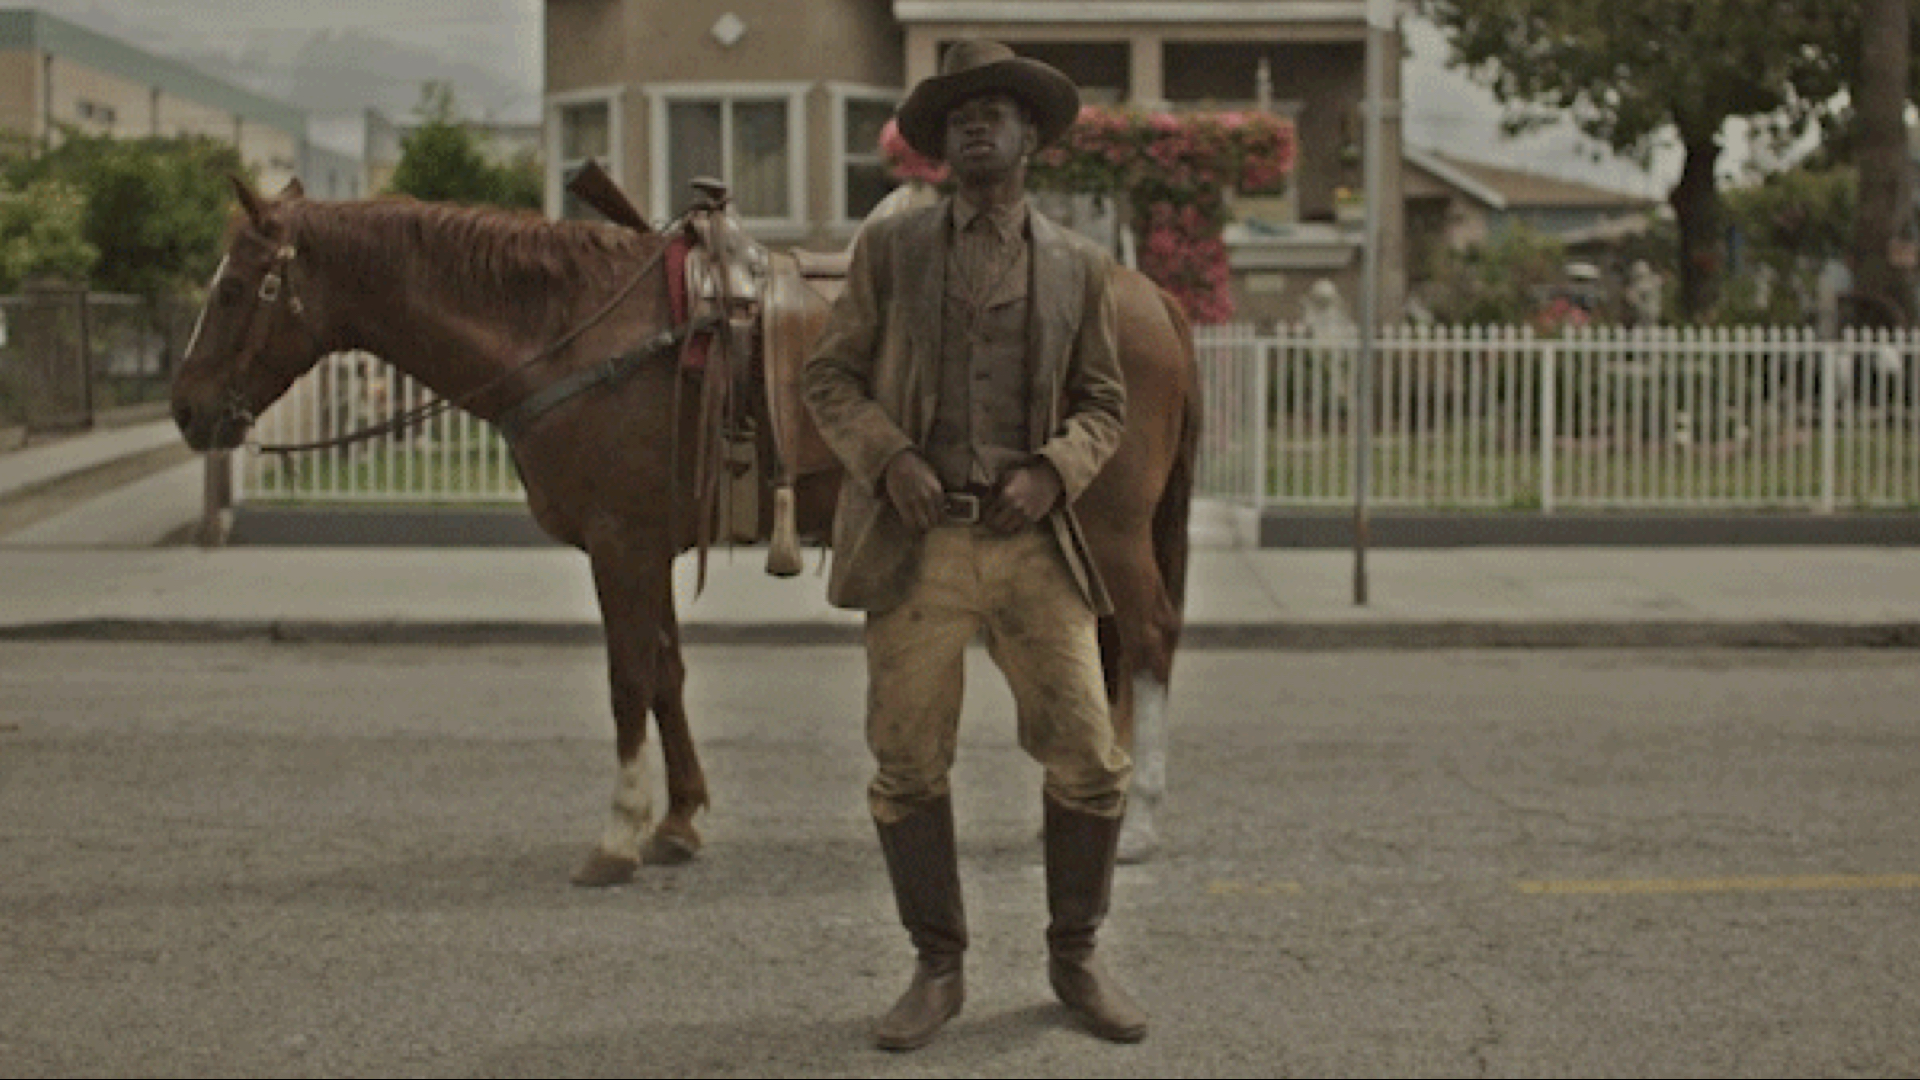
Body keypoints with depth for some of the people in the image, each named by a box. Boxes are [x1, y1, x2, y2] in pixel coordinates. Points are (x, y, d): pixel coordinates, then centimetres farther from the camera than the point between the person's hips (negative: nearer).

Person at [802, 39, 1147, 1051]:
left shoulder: (1077, 267, 9)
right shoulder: (889, 248, 6)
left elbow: (1103, 402, 13)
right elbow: (829, 376, 7)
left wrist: (1052, 471, -7)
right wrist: (890, 459, -11)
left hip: (1035, 545, 1)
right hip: (916, 544, -1)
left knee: (1090, 763, -1)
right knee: (907, 768, 2)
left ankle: (1075, 958, 19)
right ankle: (937, 971, 18)